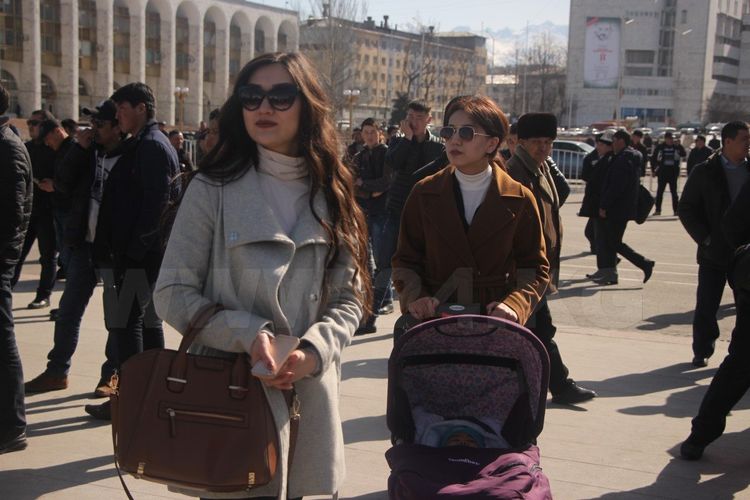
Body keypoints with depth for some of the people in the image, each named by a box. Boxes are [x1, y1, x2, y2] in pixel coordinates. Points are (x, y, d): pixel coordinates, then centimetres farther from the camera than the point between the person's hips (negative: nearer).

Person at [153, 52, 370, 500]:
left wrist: (314, 350, -12)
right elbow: (173, 293, -5)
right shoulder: (214, 189, -4)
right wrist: (247, 334, -18)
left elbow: (350, 299, 6)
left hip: (310, 392, 3)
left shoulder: (331, 194, 6)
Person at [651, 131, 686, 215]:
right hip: (662, 173, -1)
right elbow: (653, 158, 3)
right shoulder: (659, 147, -2)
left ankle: (676, 210, 11)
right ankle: (658, 210, 9)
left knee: (674, 192, 6)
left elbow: (683, 154, -14)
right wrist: (654, 169, 0)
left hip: (673, 173, 1)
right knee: (659, 191, 3)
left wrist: (680, 146, -23)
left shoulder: (676, 147, -1)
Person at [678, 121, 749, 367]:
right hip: (714, 253, -2)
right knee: (706, 306, 3)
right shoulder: (704, 172, -3)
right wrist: (705, 238, -9)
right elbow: (686, 209, -2)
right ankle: (702, 350, 21)